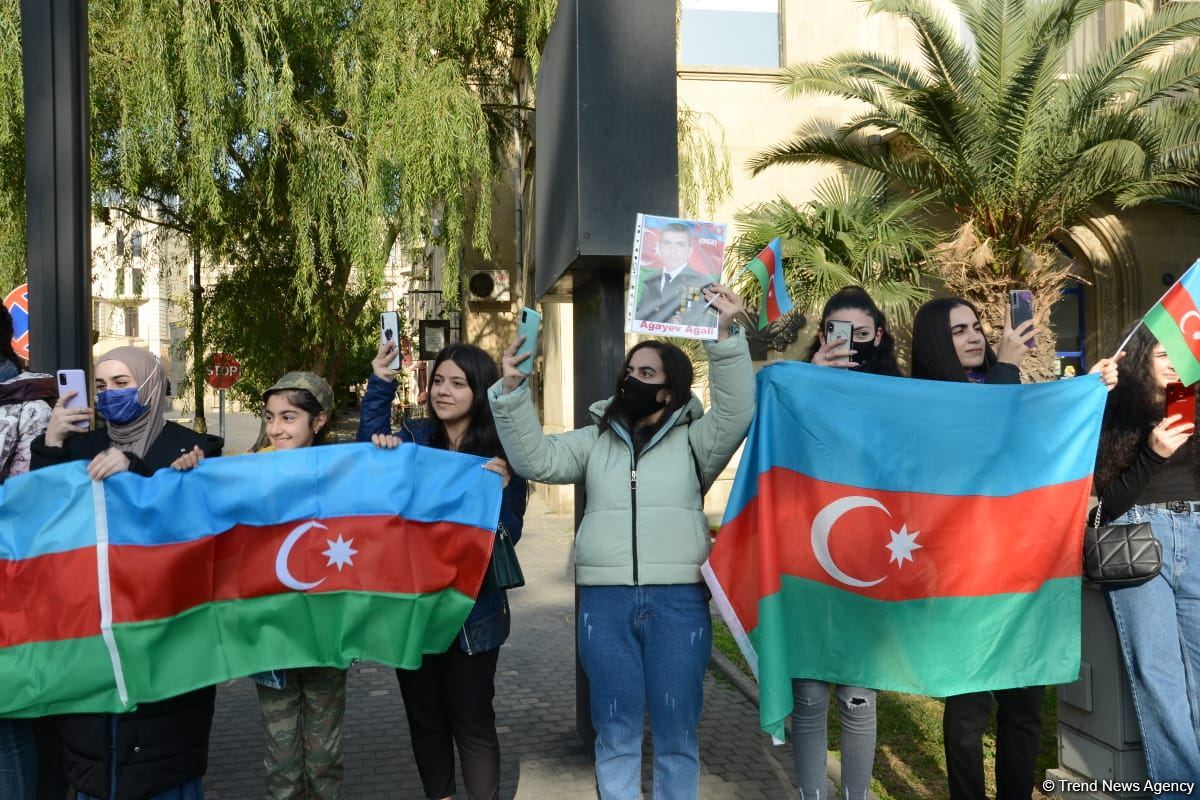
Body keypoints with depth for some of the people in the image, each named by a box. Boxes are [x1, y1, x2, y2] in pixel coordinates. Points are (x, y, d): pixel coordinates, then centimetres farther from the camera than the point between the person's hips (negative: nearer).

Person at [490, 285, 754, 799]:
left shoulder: (694, 440, 6)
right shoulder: (594, 440, 13)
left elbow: (737, 413, -11)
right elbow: (535, 459, 3)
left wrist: (726, 336, -22)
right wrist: (512, 391, -10)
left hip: (678, 600, -2)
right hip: (604, 601, 2)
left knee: (676, 731, 7)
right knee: (615, 731, 10)